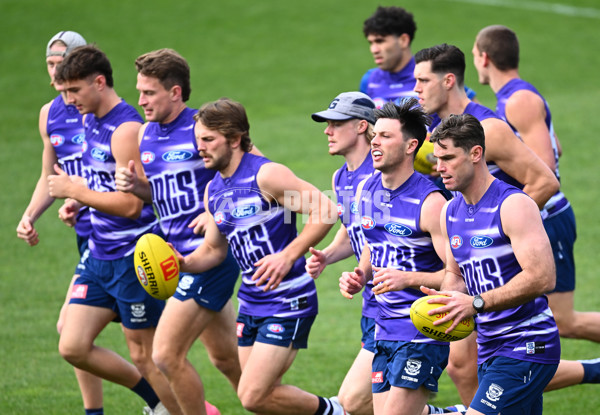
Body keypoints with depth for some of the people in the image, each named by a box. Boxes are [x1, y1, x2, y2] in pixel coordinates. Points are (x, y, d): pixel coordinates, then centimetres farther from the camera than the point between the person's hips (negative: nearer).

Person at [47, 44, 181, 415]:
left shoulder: (126, 130, -19)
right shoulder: (92, 122, 10)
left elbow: (130, 203, -24)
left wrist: (74, 190, -15)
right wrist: (78, 203, 8)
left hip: (134, 258, -9)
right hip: (100, 257, 9)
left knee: (144, 356, -1)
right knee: (73, 347, 4)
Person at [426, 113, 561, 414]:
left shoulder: (514, 205, -15)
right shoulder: (450, 213, 11)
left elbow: (542, 277, -23)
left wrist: (475, 303, -25)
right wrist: (446, 299, -1)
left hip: (526, 346, -9)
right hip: (489, 349, 9)